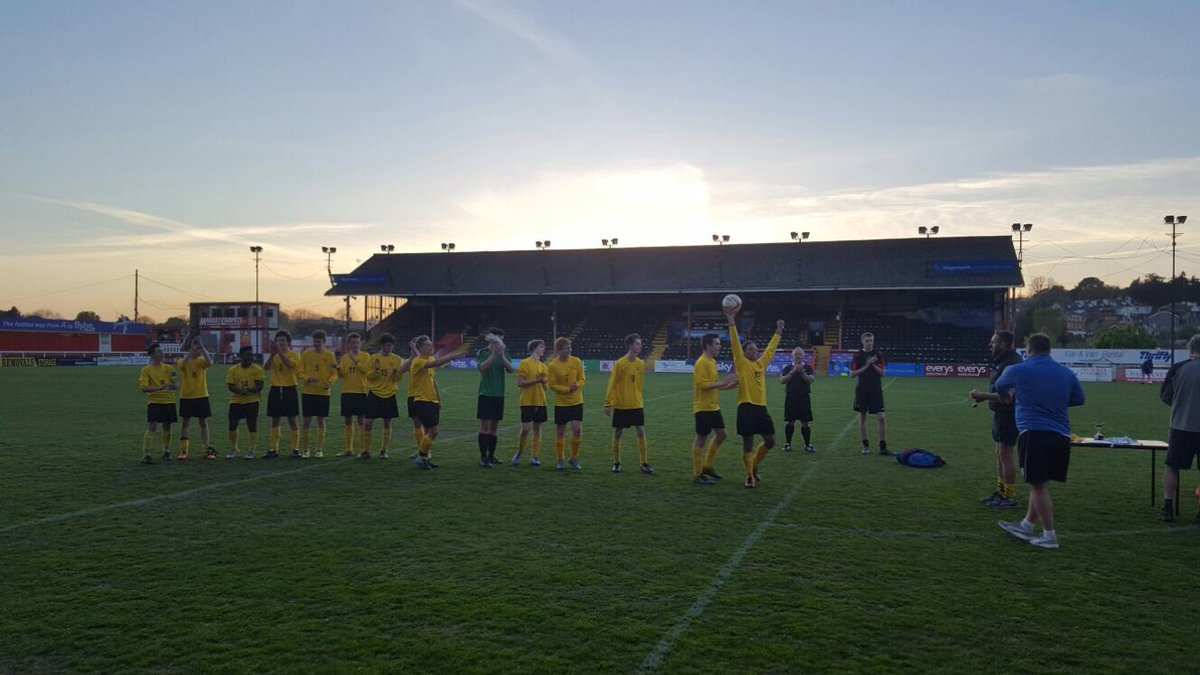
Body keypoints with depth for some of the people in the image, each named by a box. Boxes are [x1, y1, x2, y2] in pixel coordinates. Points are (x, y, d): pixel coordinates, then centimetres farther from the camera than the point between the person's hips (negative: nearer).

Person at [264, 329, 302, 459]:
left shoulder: (294, 355, -2)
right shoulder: (274, 356, 9)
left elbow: (289, 363, -24)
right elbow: (266, 367, -9)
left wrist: (279, 351, -28)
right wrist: (273, 353, -21)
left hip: (289, 390, -4)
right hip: (275, 390, 4)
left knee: (292, 420, 1)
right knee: (275, 420, 7)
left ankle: (295, 449, 8)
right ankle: (273, 450, 13)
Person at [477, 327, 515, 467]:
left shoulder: (503, 353, 7)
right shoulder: (483, 353, -4)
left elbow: (510, 369, -6)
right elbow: (482, 368, -20)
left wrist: (502, 356, -19)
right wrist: (494, 354, -26)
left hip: (499, 394, 4)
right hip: (485, 394, -4)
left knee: (494, 426, 9)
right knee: (485, 425, -5)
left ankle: (491, 456, 18)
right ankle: (483, 457, -1)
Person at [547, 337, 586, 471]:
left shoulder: (576, 361, -3)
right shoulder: (552, 366, -10)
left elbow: (582, 379, 2)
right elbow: (552, 385, -9)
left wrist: (577, 385, -19)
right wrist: (568, 389, -19)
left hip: (577, 401, 2)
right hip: (561, 403, -2)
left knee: (577, 430, -6)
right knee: (560, 432, 6)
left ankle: (574, 459, 12)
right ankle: (560, 461, 19)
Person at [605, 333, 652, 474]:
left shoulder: (641, 364, 2)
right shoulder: (620, 364, -12)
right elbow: (612, 385, -8)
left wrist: (637, 398, 13)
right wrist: (608, 404, -8)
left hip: (636, 405, 3)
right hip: (620, 406, -3)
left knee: (641, 433, -1)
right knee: (617, 434, 5)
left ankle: (644, 463, 7)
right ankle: (616, 463, 19)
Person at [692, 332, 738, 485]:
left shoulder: (712, 361, 14)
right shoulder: (702, 362, -16)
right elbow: (702, 384, -24)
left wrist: (732, 385, 10)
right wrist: (723, 382, -22)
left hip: (713, 407, 10)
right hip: (703, 408, -10)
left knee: (721, 434, 14)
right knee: (701, 439, -3)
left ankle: (707, 466, 26)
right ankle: (697, 475, 6)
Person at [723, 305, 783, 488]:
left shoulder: (762, 363, 12)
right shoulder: (742, 363, -3)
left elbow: (771, 348, 26)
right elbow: (735, 343, -12)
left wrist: (779, 331, 30)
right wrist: (731, 321, -19)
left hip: (761, 407, 6)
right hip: (746, 408, -6)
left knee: (770, 442, 10)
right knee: (748, 444, 0)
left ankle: (754, 466, 30)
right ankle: (749, 476, 12)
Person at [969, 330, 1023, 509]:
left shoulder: (1011, 364, -21)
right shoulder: (1001, 362, 12)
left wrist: (983, 396, -20)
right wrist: (983, 396, 5)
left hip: (1008, 414, -10)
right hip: (1001, 414, 10)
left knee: (1005, 454, -5)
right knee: (1000, 454, 16)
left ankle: (1010, 498, 2)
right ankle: (1001, 492, 26)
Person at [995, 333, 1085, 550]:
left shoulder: (1019, 371, -2)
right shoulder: (1066, 373, 10)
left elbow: (1000, 387, 17)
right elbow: (1079, 399, 21)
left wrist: (1010, 395, 40)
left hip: (1034, 434, -6)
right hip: (1061, 436, 6)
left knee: (1038, 485, 0)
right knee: (1039, 484, 16)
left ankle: (1050, 536, 3)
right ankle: (1027, 526, 28)